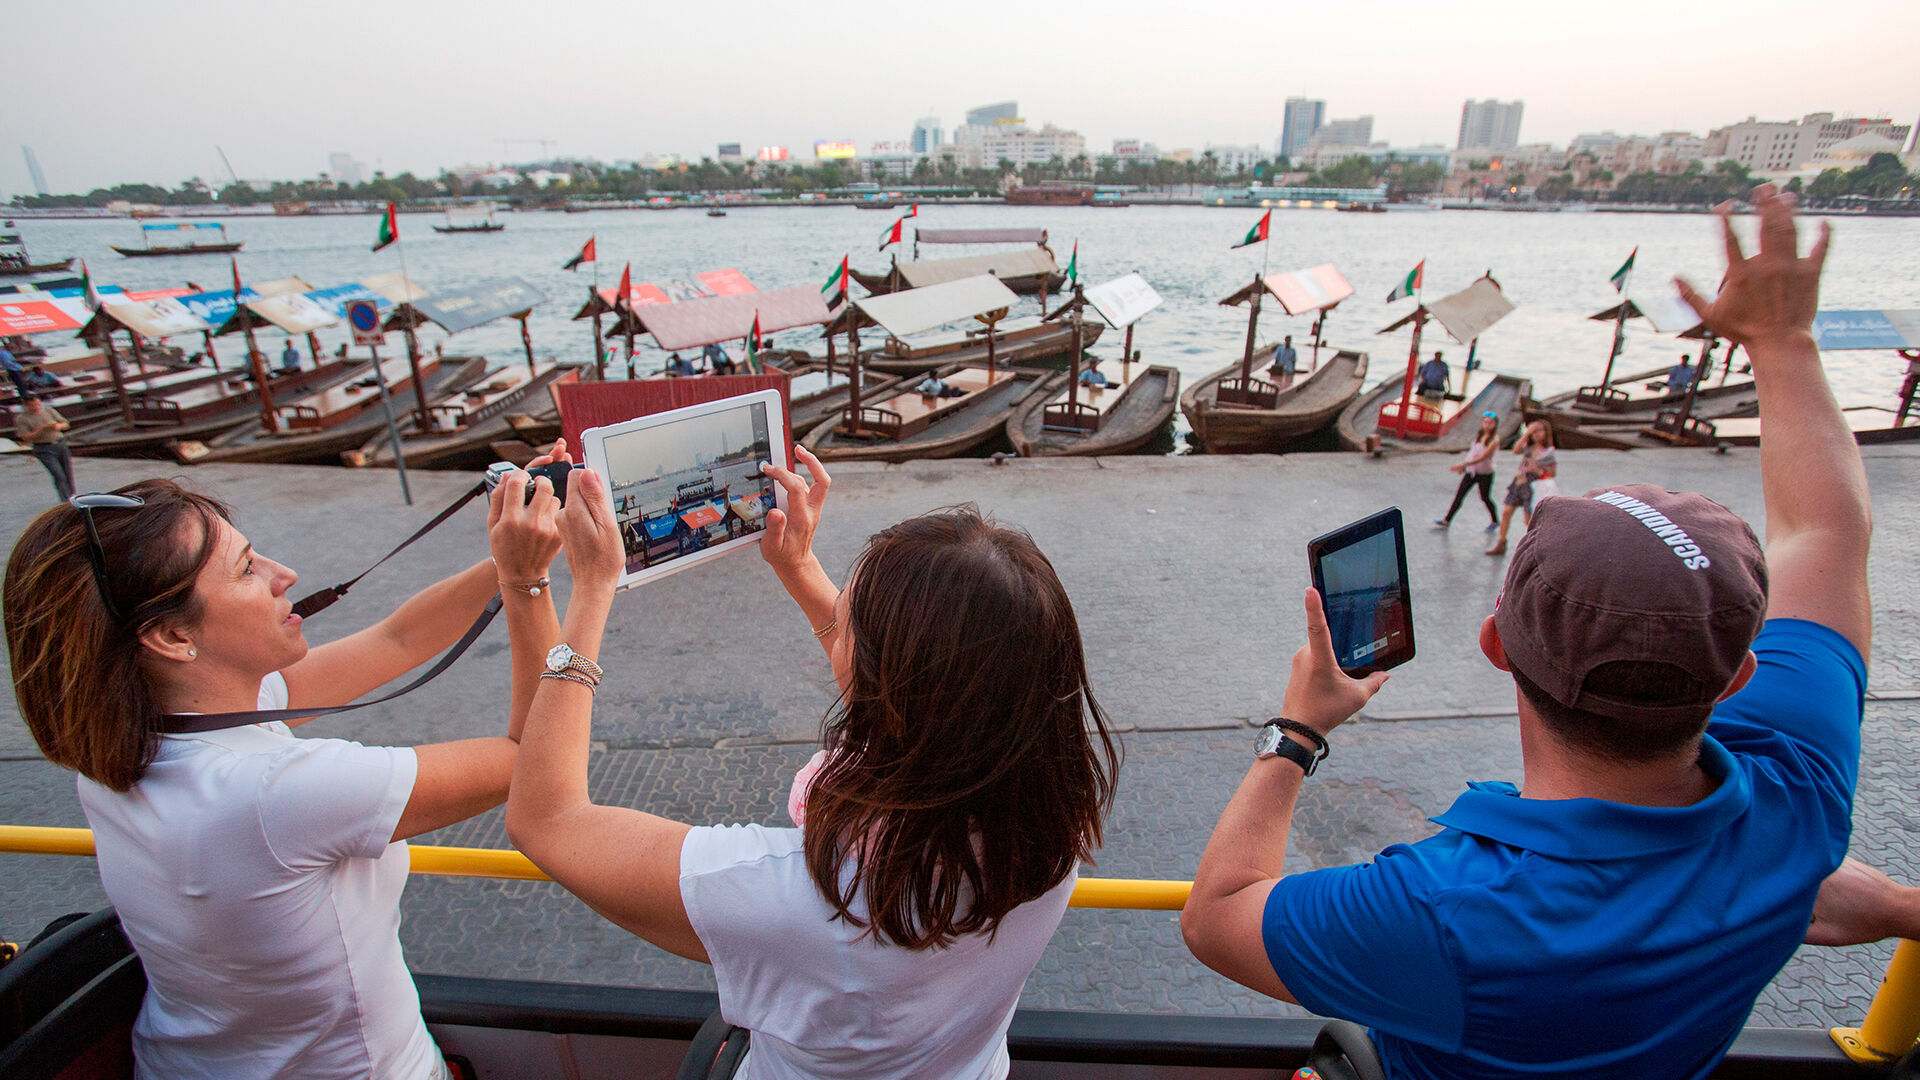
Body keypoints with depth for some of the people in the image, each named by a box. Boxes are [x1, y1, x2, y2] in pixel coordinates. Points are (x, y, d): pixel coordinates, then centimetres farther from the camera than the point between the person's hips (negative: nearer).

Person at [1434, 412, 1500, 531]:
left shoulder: (1494, 440, -18)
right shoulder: (1478, 435, 2)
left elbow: (1482, 457, -26)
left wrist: (1464, 464, -35)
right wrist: (1463, 465, 17)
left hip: (1485, 473, -5)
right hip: (1471, 470, 5)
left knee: (1485, 498, 10)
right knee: (1459, 495, 0)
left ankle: (1495, 521, 33)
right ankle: (1446, 521, 4)